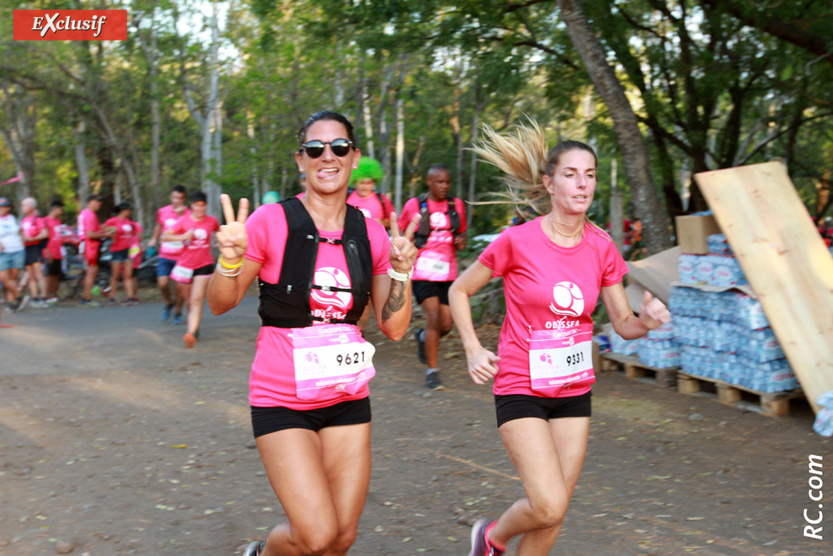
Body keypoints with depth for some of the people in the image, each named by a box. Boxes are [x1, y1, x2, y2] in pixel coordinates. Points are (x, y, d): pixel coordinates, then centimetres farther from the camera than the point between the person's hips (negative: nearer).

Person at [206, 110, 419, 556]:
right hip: (283, 401, -4)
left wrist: (402, 270, -10)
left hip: (347, 400, 4)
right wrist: (230, 259, -21)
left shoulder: (370, 234, 2)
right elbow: (221, 304, -2)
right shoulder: (272, 222, -10)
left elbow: (394, 327, 5)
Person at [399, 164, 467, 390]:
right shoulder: (414, 205, -1)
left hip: (448, 271, 4)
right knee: (433, 317, -14)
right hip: (423, 270, -4)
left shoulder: (456, 205, 9)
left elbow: (462, 233, 19)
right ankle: (432, 371, -2)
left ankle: (422, 337, 37)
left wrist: (461, 242, -4)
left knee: (446, 324, 2)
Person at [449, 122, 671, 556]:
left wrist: (647, 320, -16)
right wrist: (473, 350, -11)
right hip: (521, 388, -5)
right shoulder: (517, 242, -13)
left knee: (551, 517, 8)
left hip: (574, 390, 5)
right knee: (549, 507, -14)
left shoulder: (601, 247, 0)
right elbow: (459, 291, -1)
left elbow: (623, 323, 5)